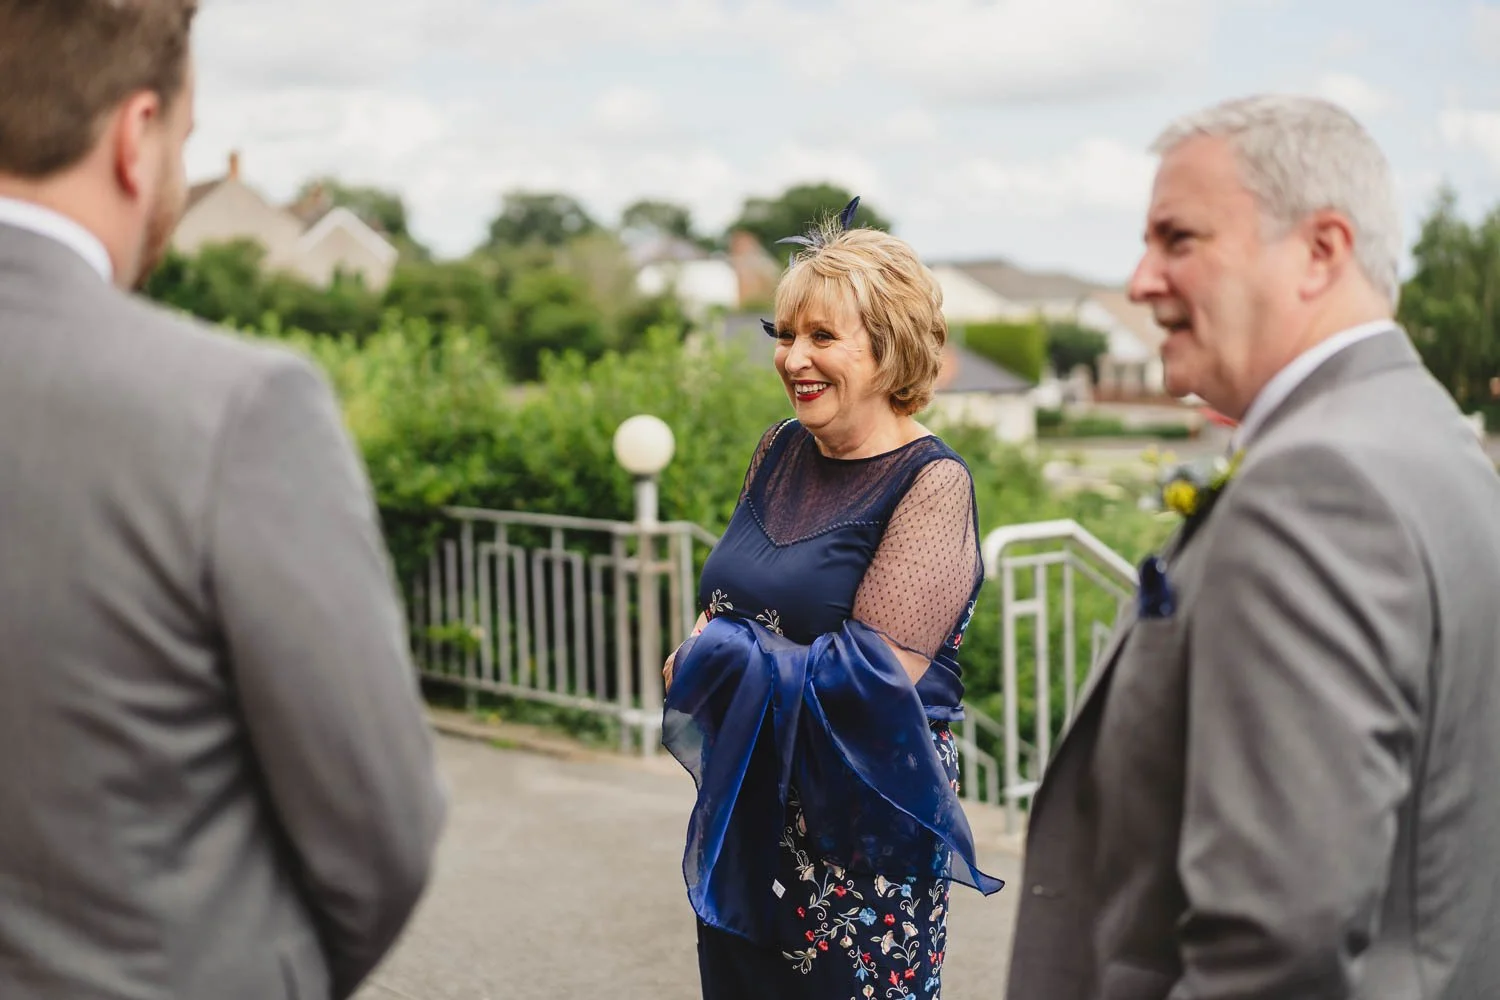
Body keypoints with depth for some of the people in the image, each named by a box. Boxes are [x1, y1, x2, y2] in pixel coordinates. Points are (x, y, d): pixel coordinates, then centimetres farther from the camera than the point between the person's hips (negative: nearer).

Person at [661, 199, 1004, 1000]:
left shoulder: (932, 483, -14)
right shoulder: (782, 450, 6)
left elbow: (874, 678, -20)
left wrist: (712, 659, -10)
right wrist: (703, 654, -5)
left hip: (861, 839, -6)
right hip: (745, 817, 6)